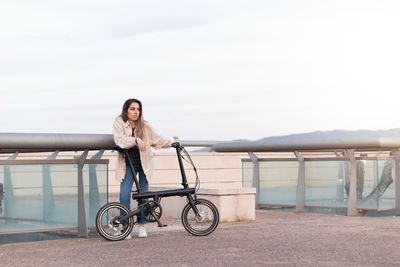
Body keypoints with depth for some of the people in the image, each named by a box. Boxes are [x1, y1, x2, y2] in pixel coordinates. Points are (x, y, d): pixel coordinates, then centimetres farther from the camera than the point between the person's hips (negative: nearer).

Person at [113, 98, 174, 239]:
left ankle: (141, 226, 15)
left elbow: (156, 139, 9)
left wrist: (172, 143, 1)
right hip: (128, 163, -2)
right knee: (124, 194, -13)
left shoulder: (144, 126, -2)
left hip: (143, 162, 2)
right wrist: (135, 140, -32)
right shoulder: (119, 122, -8)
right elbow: (119, 140, -20)